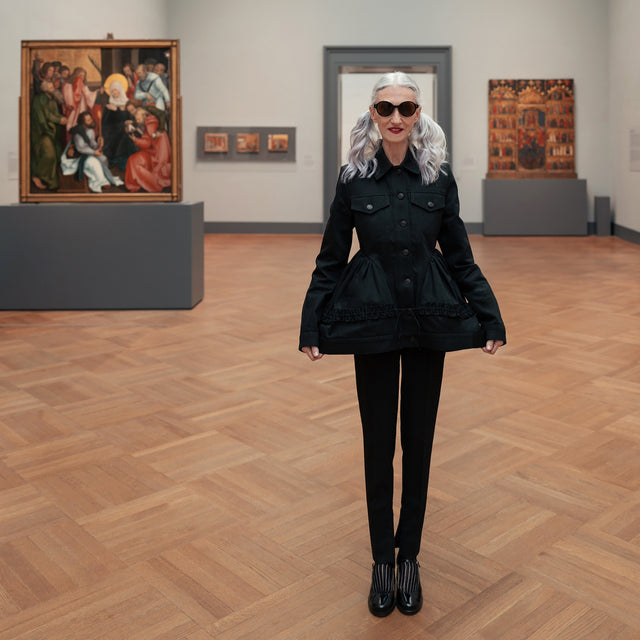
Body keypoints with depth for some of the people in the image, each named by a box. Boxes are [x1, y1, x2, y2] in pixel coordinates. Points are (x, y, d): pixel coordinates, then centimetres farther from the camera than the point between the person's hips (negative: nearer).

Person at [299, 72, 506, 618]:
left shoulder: (439, 177, 2)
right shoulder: (354, 178, -1)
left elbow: (460, 256, 6)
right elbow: (331, 260, 2)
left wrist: (491, 319, 1)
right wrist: (311, 328, -3)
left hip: (429, 321, 1)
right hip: (372, 321, -1)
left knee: (419, 439, 9)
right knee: (378, 442, 6)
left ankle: (409, 555, 26)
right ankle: (383, 559, 23)